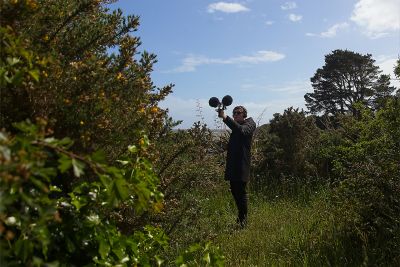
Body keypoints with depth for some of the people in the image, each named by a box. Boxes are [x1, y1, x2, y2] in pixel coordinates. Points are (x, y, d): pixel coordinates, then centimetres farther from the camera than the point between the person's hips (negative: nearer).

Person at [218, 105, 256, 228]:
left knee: (241, 192, -5)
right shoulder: (236, 126, 19)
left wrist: (225, 118, -34)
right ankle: (241, 216, 27)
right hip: (232, 165, 8)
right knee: (234, 191, 13)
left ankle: (243, 219, 4)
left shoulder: (250, 124, -4)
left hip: (242, 166, -8)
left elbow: (241, 130, -29)